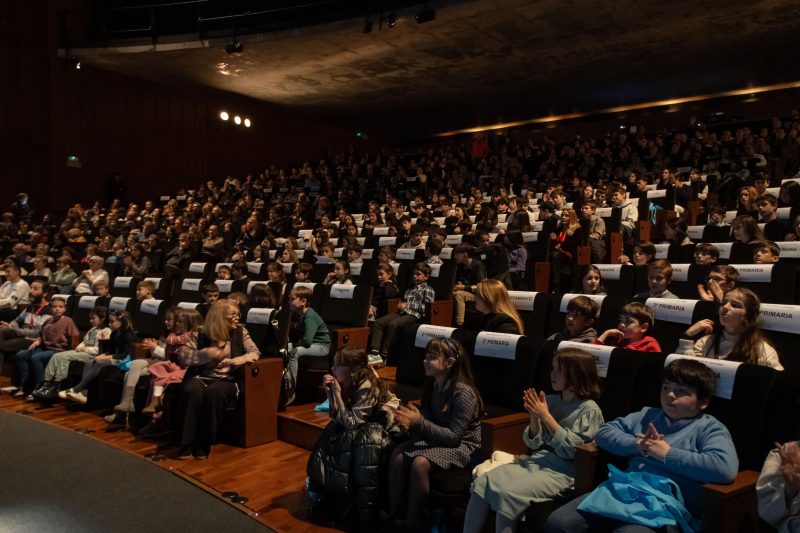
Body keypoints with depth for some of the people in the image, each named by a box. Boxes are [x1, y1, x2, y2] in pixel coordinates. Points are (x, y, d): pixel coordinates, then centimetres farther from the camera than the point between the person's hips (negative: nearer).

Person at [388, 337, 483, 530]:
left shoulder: (464, 393, -23)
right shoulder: (432, 386, 0)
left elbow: (454, 436, -23)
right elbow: (428, 423, 7)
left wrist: (419, 422, -27)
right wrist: (411, 423, -16)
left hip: (463, 446, -7)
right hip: (436, 439, 7)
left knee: (420, 463, -30)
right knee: (397, 456, -17)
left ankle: (411, 522, -12)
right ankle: (394, 516, -6)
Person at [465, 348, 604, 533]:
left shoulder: (589, 409, -6)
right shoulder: (551, 400, 11)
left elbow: (572, 450, -15)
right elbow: (534, 444, 11)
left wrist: (546, 416, -16)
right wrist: (534, 417, -7)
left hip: (562, 472, -6)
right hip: (536, 461, 6)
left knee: (507, 493, -29)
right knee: (481, 482, -16)